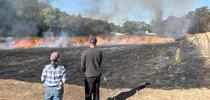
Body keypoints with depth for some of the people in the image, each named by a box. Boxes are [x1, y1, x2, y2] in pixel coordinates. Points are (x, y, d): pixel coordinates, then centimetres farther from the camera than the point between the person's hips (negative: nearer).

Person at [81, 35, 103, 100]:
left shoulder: (85, 52, -14)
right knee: (96, 92, 16)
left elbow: (82, 65, -8)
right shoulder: (99, 52, -7)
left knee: (88, 93, 7)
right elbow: (100, 63, 3)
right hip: (97, 75, 3)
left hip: (89, 76, -3)